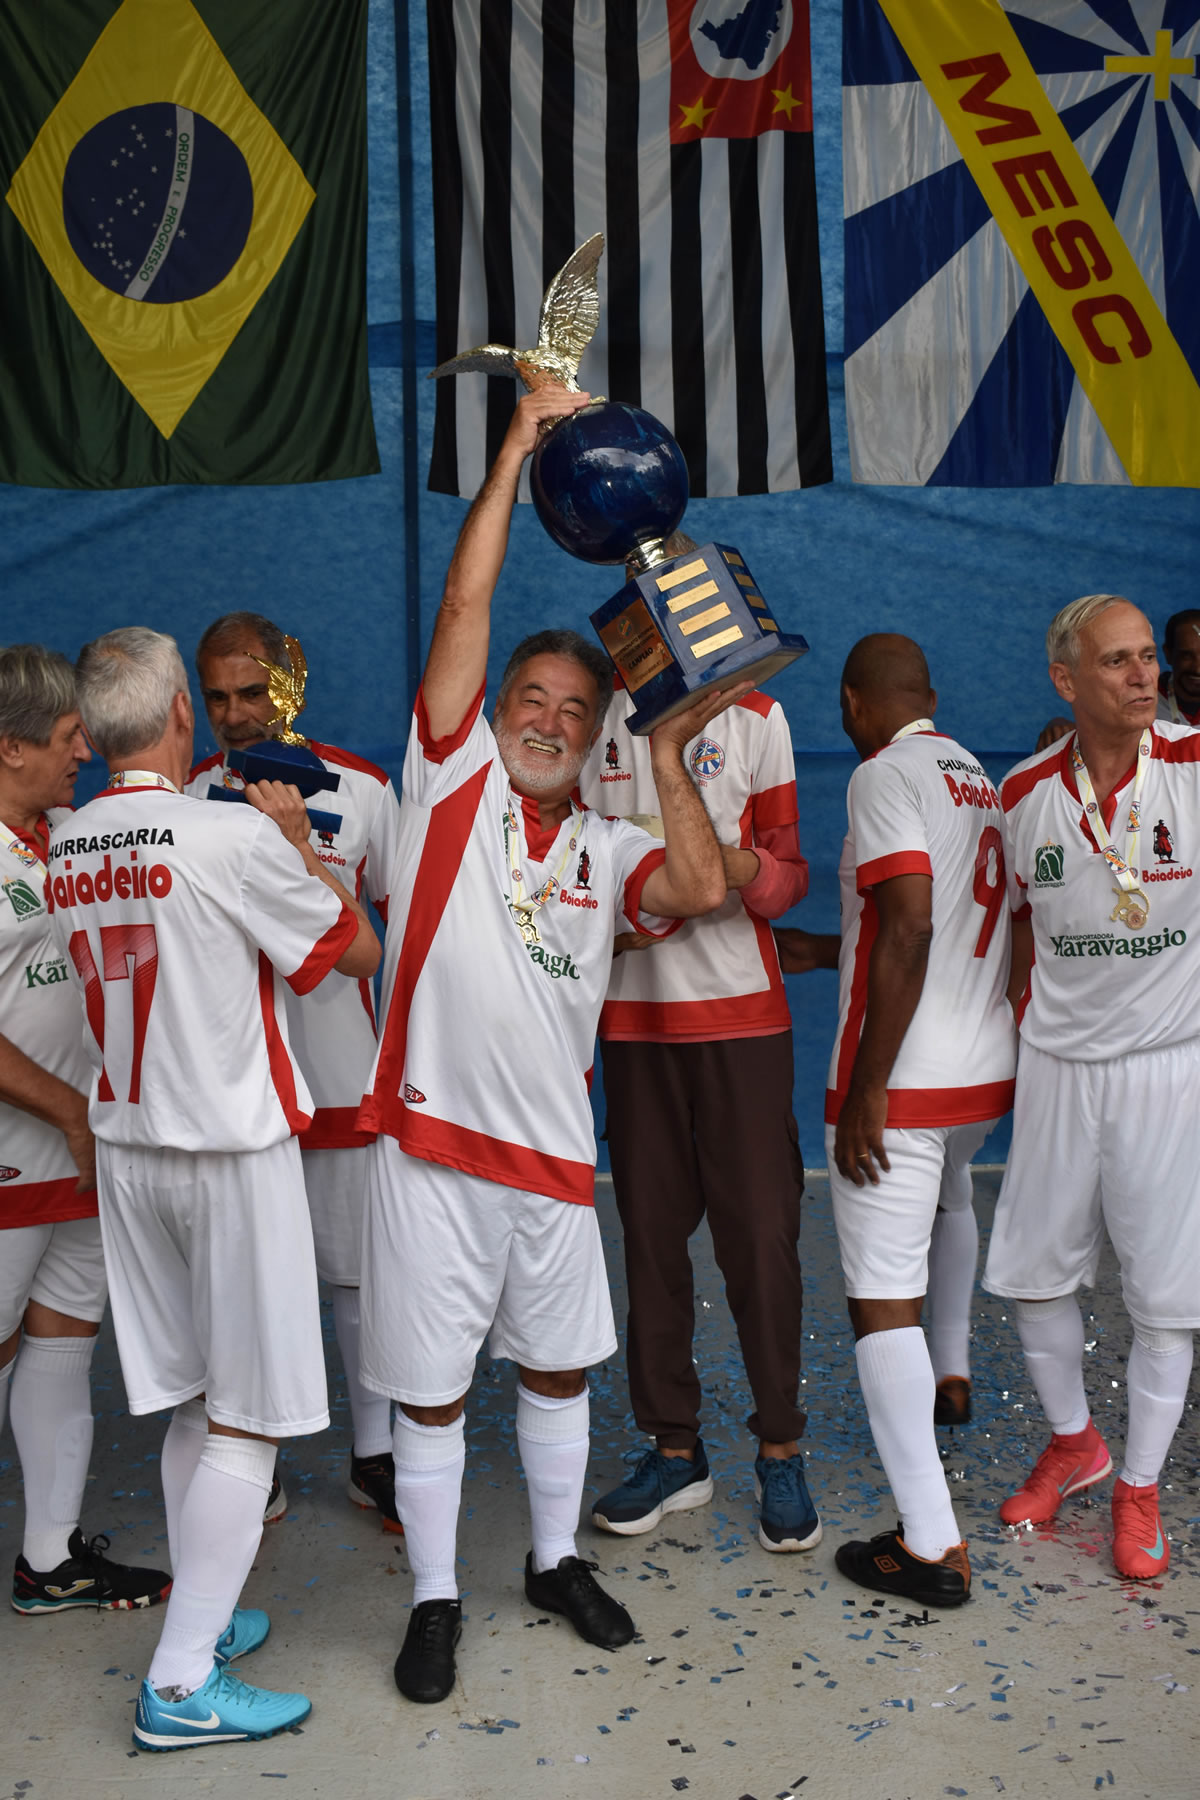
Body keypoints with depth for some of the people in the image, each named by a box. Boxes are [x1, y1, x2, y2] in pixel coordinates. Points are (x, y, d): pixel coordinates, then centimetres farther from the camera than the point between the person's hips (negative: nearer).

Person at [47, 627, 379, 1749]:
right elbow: (356, 952, -5)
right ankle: (181, 1684, 6)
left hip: (127, 1145, 7)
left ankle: (202, 1616, 29)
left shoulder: (62, 849, 3)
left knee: (190, 1405, 18)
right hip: (234, 1150, -7)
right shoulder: (234, 835, -17)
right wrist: (298, 841, 6)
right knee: (247, 1420, 2)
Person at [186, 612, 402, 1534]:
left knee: (358, 1268, 7)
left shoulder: (361, 787, -1)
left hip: (342, 1076, -1)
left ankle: (375, 1455, 24)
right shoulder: (187, 797, 2)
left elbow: (404, 915, 9)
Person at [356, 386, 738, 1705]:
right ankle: (434, 1599, 27)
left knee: (559, 1367, 18)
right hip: (433, 1145, -3)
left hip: (552, 1151, 4)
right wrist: (519, 444, -6)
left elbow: (701, 890, -12)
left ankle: (556, 1561, 39)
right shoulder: (453, 778, 1)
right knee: (428, 1390, 8)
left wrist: (669, 754, -5)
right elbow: (465, 604, -7)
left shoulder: (608, 848, 10)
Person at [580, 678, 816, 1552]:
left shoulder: (753, 715, 2)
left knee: (760, 1231, -2)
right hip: (632, 1011, 2)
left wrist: (745, 869, -20)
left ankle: (781, 1451, 12)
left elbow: (791, 872, 3)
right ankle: (675, 1449, 19)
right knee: (651, 1229, 6)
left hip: (741, 1009, -2)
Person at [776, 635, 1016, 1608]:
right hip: (989, 1071, 9)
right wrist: (822, 949, 30)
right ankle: (939, 1391, 47)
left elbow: (909, 931, -21)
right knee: (938, 1211, 32)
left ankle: (932, 1546, -5)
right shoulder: (982, 778, 15)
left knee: (883, 1298, -6)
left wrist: (866, 1089, -21)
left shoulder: (885, 774, -10)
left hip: (903, 1081, -9)